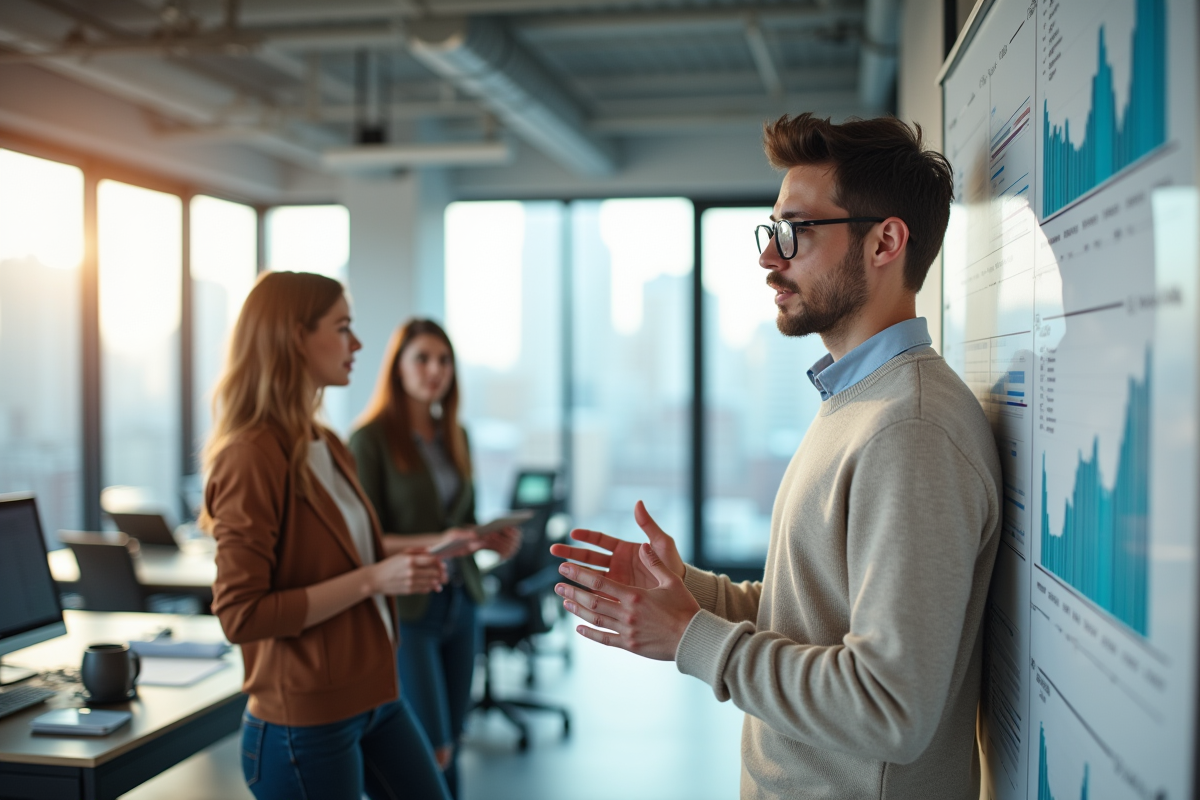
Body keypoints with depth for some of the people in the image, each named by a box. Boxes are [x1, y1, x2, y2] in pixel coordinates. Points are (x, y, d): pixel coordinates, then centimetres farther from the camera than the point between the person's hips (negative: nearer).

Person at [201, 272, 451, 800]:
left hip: (372, 694, 8)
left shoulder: (327, 446, 7)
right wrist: (371, 579, -23)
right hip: (306, 720, -8)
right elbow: (241, 615, -21)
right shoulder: (250, 458, -18)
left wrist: (405, 563, 4)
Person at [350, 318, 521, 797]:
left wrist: (491, 540, -2)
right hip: (405, 608, -6)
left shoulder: (455, 437, 10)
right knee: (433, 752, -4)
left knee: (450, 744, 12)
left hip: (459, 600, 6)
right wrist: (432, 543, -25)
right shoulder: (371, 438, -10)